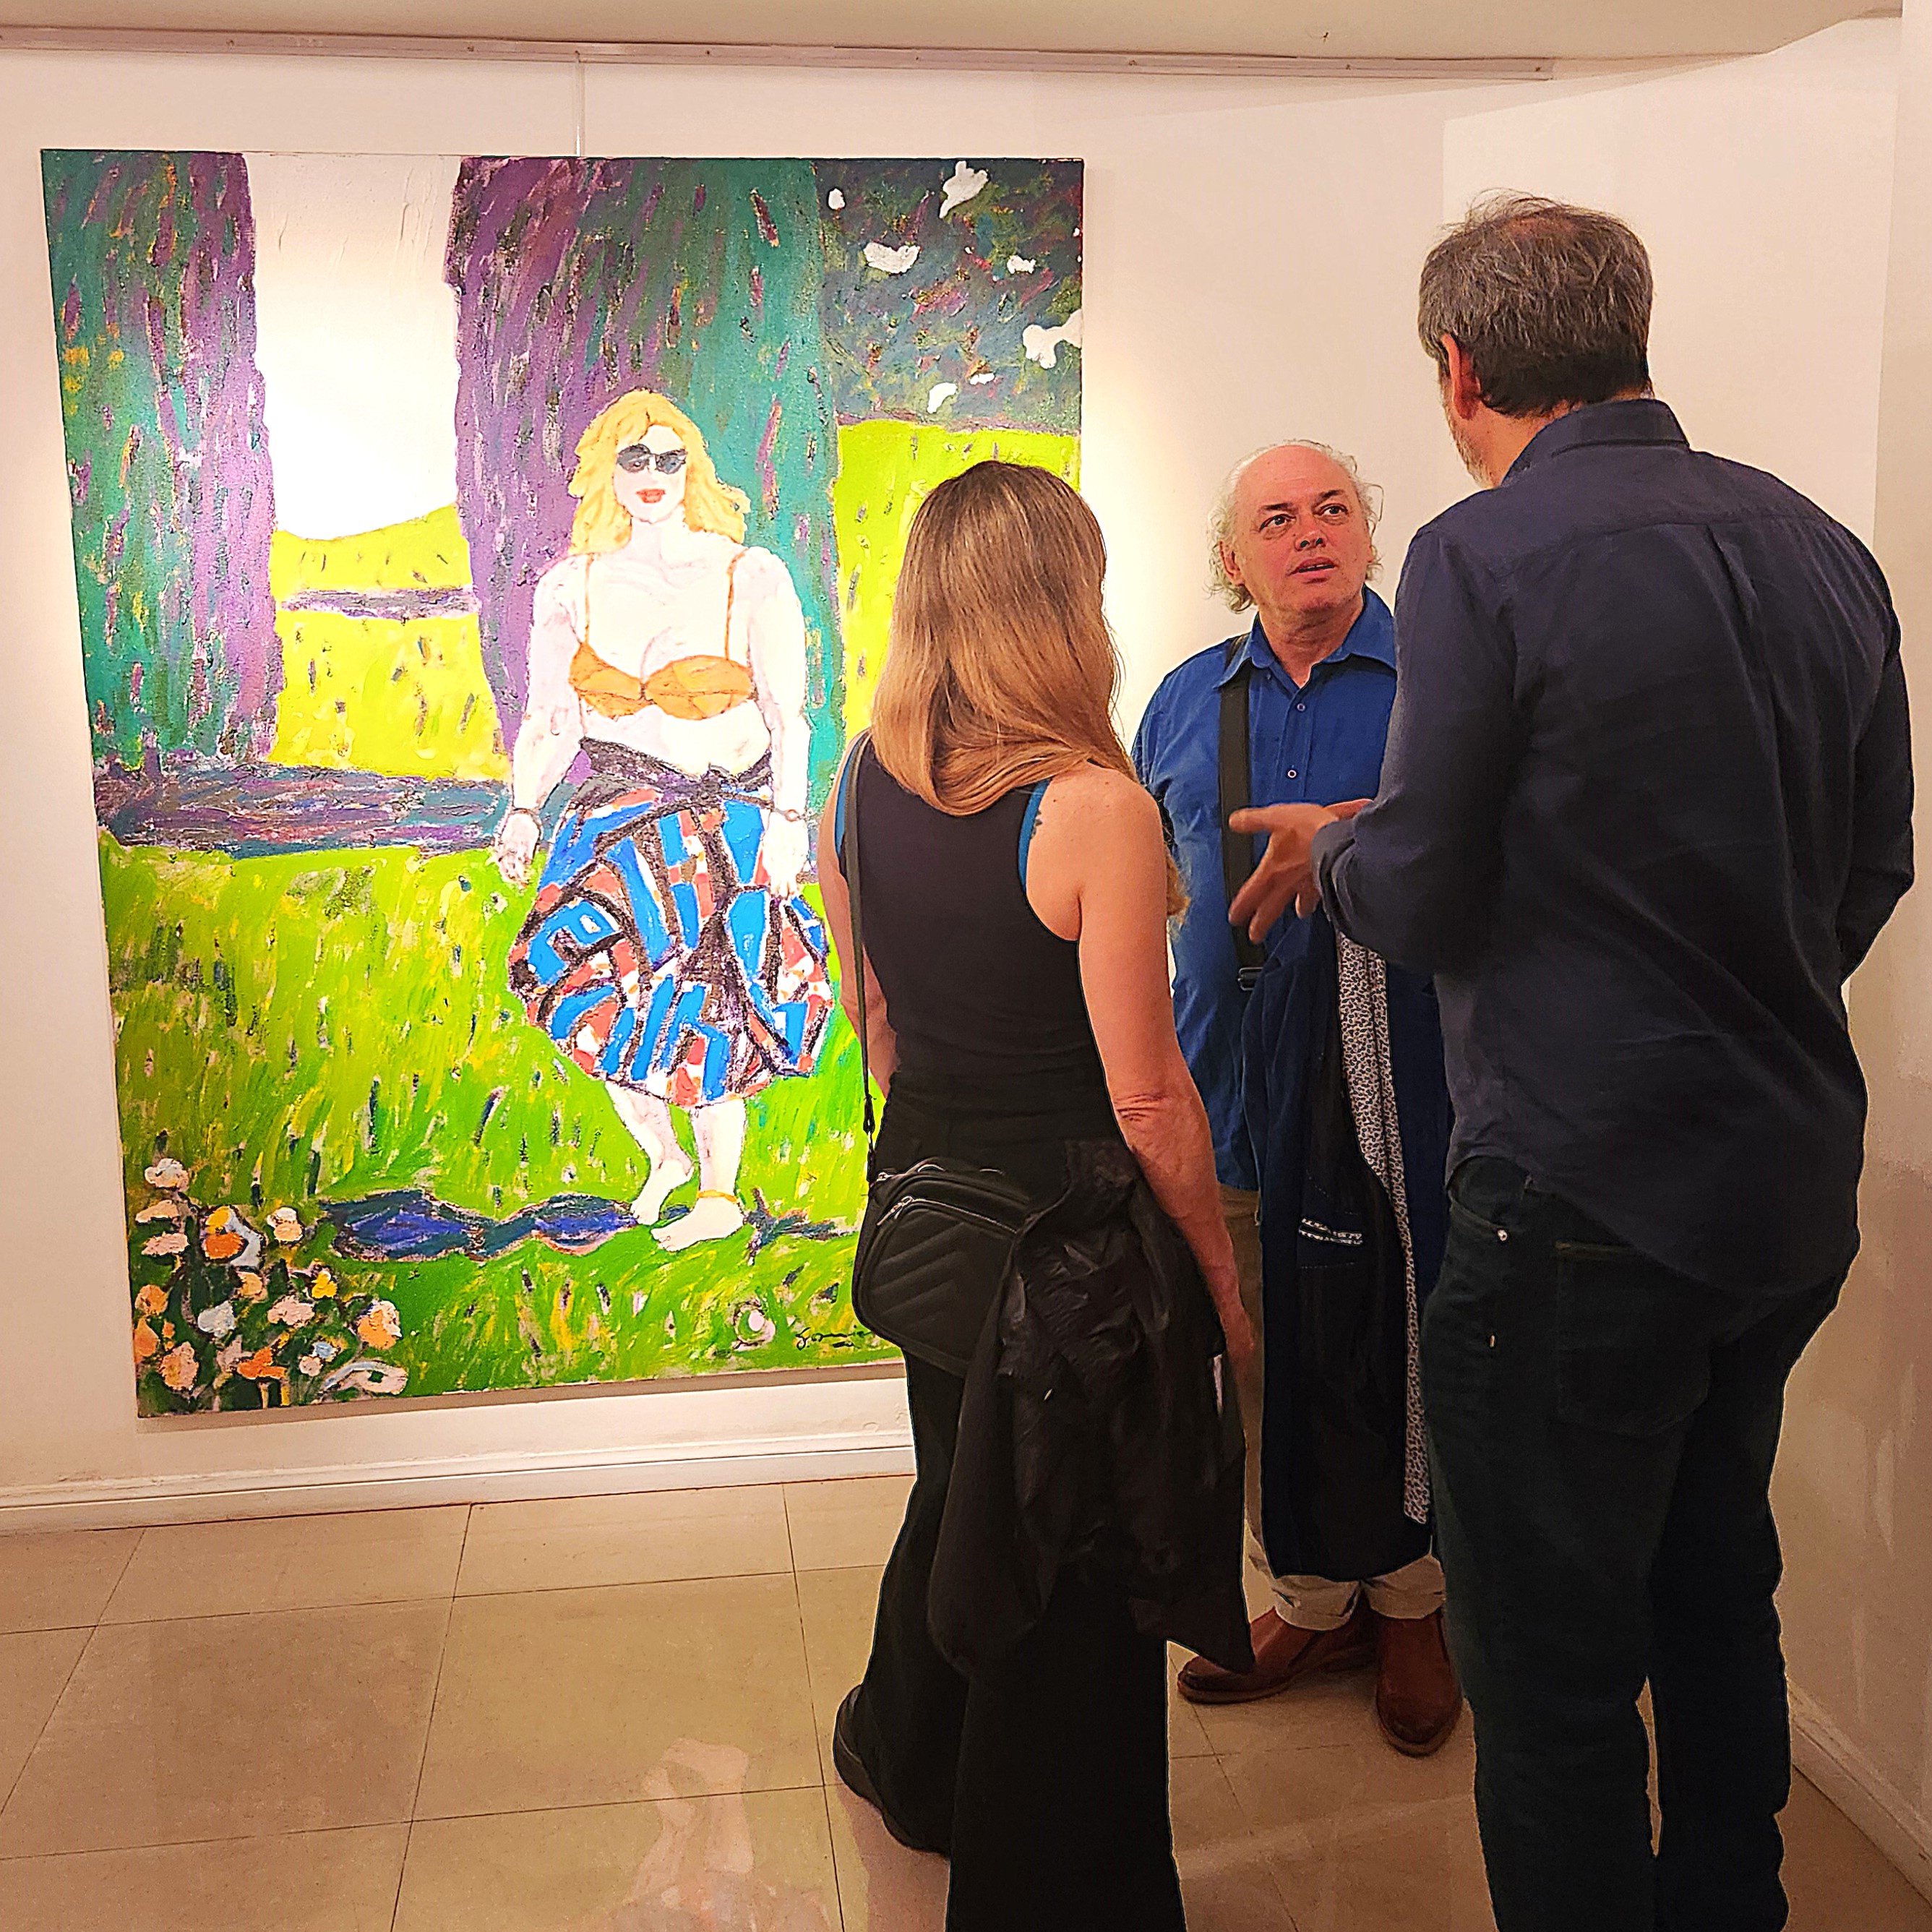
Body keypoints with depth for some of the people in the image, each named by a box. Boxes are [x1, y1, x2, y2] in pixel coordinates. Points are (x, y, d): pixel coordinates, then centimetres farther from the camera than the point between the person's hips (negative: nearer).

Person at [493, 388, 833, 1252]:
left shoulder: (750, 578, -3)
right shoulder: (573, 586, 7)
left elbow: (788, 716, -5)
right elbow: (549, 719, 9)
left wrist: (789, 817, -16)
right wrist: (522, 810, -4)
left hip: (729, 821, -3)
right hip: (619, 817, 3)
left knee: (701, 1015, -6)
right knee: (598, 992, -9)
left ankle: (719, 1194, 15)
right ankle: (663, 1157, 18)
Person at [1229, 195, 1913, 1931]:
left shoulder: (1485, 556, -15)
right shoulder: (1822, 547, 5)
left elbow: (1420, 904, -14)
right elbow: (1873, 872, 12)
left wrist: (1327, 849, 7)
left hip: (1584, 1196, -8)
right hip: (1798, 1190, 8)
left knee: (1553, 1659, 7)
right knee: (1719, 1596, 25)